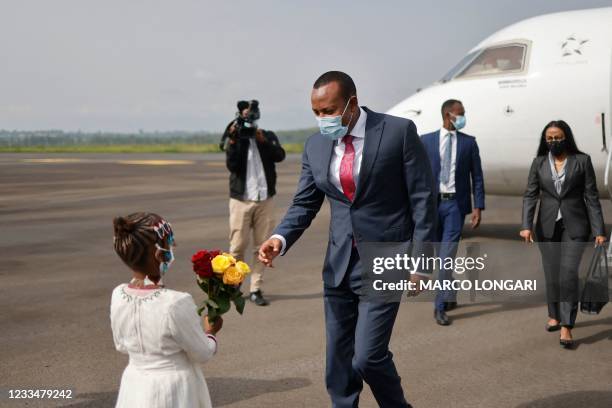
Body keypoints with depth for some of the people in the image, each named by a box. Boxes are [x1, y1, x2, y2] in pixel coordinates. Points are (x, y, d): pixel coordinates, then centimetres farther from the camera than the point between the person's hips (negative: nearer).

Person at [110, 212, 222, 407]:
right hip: (174, 391, -5)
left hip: (135, 387, 5)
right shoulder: (177, 303, -28)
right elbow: (203, 354, -13)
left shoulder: (118, 296, -11)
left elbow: (122, 346, 6)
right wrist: (210, 332, 7)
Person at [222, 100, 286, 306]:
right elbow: (232, 166, -11)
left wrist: (262, 139, -18)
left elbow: (280, 156, -9)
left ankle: (256, 289, 5)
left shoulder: (268, 136, 10)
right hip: (241, 200, -2)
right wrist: (232, 140, -19)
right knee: (238, 246, -2)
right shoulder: (234, 138, 5)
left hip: (265, 200, 2)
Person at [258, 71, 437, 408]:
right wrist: (280, 238, -12)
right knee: (338, 361, 10)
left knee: (367, 356, -9)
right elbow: (304, 203, 8)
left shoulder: (399, 131, -9)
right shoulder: (315, 146, 5)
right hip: (339, 265, 5)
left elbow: (423, 198, -6)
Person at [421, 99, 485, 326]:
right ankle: (450, 296, 29)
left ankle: (440, 306, -3)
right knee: (439, 255, 11)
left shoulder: (469, 142, 4)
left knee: (447, 255, -8)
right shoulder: (426, 141, 3)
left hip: (455, 204, -1)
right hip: (431, 203, 1)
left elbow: (477, 177, 3)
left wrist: (478, 207, -4)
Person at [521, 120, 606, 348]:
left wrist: (599, 231, -7)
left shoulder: (582, 161, -2)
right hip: (548, 226, 2)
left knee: (569, 273, -14)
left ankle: (566, 326, -11)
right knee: (552, 275, 9)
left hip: (574, 226, -2)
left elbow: (592, 197, -2)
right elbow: (530, 195, -2)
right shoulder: (539, 163, 4)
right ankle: (554, 316, 29)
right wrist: (526, 225, -16)